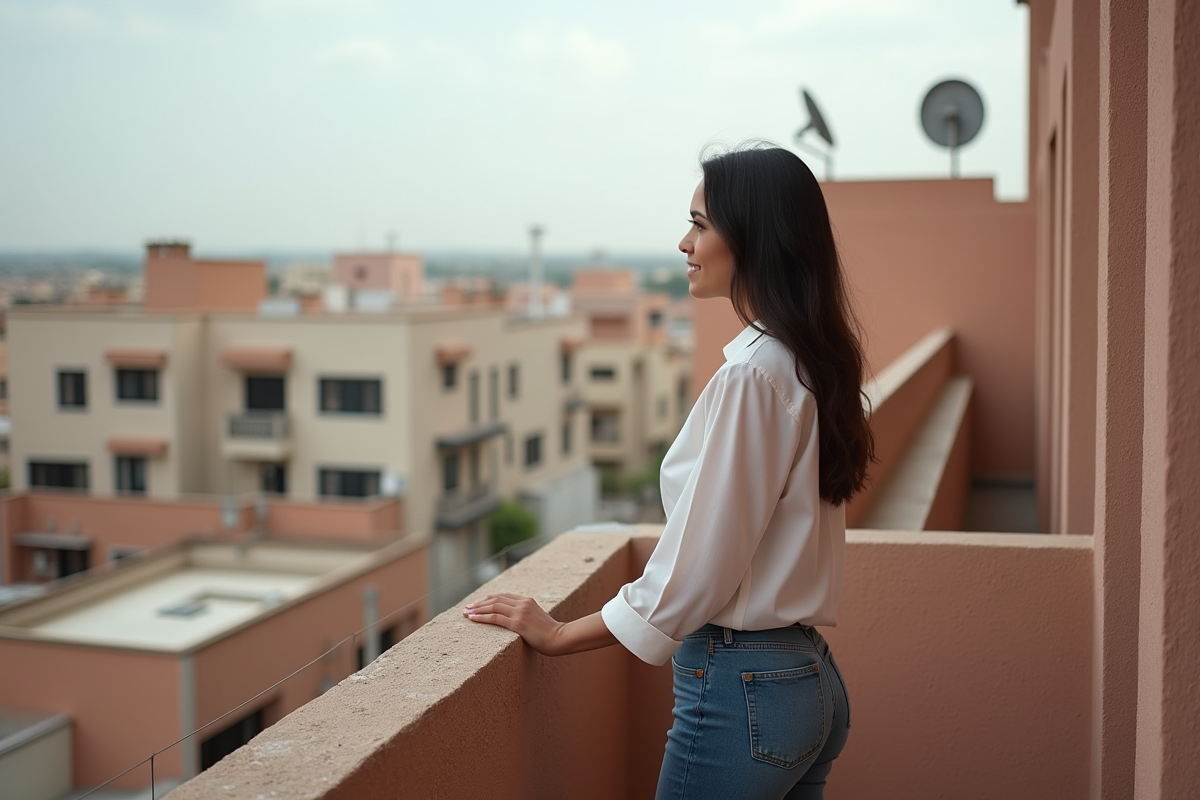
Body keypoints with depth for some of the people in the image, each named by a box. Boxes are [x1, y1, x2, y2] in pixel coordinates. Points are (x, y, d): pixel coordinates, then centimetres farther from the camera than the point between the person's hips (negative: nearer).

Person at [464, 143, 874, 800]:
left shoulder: (750, 376, -20)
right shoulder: (810, 363, 8)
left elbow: (697, 567, -19)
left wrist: (560, 634, -8)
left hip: (741, 692, -9)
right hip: (811, 679, 9)